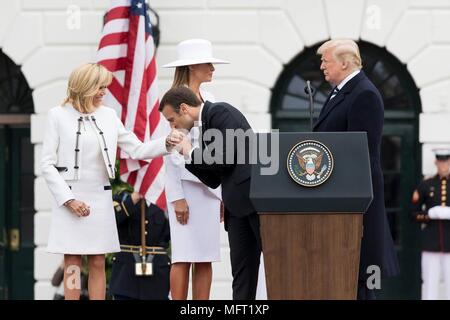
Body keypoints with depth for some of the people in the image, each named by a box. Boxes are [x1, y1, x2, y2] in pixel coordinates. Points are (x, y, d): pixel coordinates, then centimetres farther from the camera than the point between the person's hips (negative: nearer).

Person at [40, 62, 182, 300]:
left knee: (98, 264, 5)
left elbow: (137, 150, 10)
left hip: (101, 198, 4)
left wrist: (166, 144, -7)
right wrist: (69, 199, -11)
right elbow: (47, 164, -5)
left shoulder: (108, 115, 7)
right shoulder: (58, 116, -4)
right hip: (70, 198, -3)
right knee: (72, 263, 0)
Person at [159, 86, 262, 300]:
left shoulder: (220, 112, -6)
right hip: (237, 205, 10)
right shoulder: (204, 128, 20)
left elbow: (225, 158, -17)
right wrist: (187, 155, 10)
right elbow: (213, 180, 20)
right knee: (242, 269, 4)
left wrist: (192, 153, -2)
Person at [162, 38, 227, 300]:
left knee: (206, 258, 5)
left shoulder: (209, 100, 16)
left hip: (210, 187, 7)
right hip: (186, 183, -7)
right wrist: (177, 197, -15)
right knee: (184, 257, -7)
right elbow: (172, 151, -10)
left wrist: (222, 194, 14)